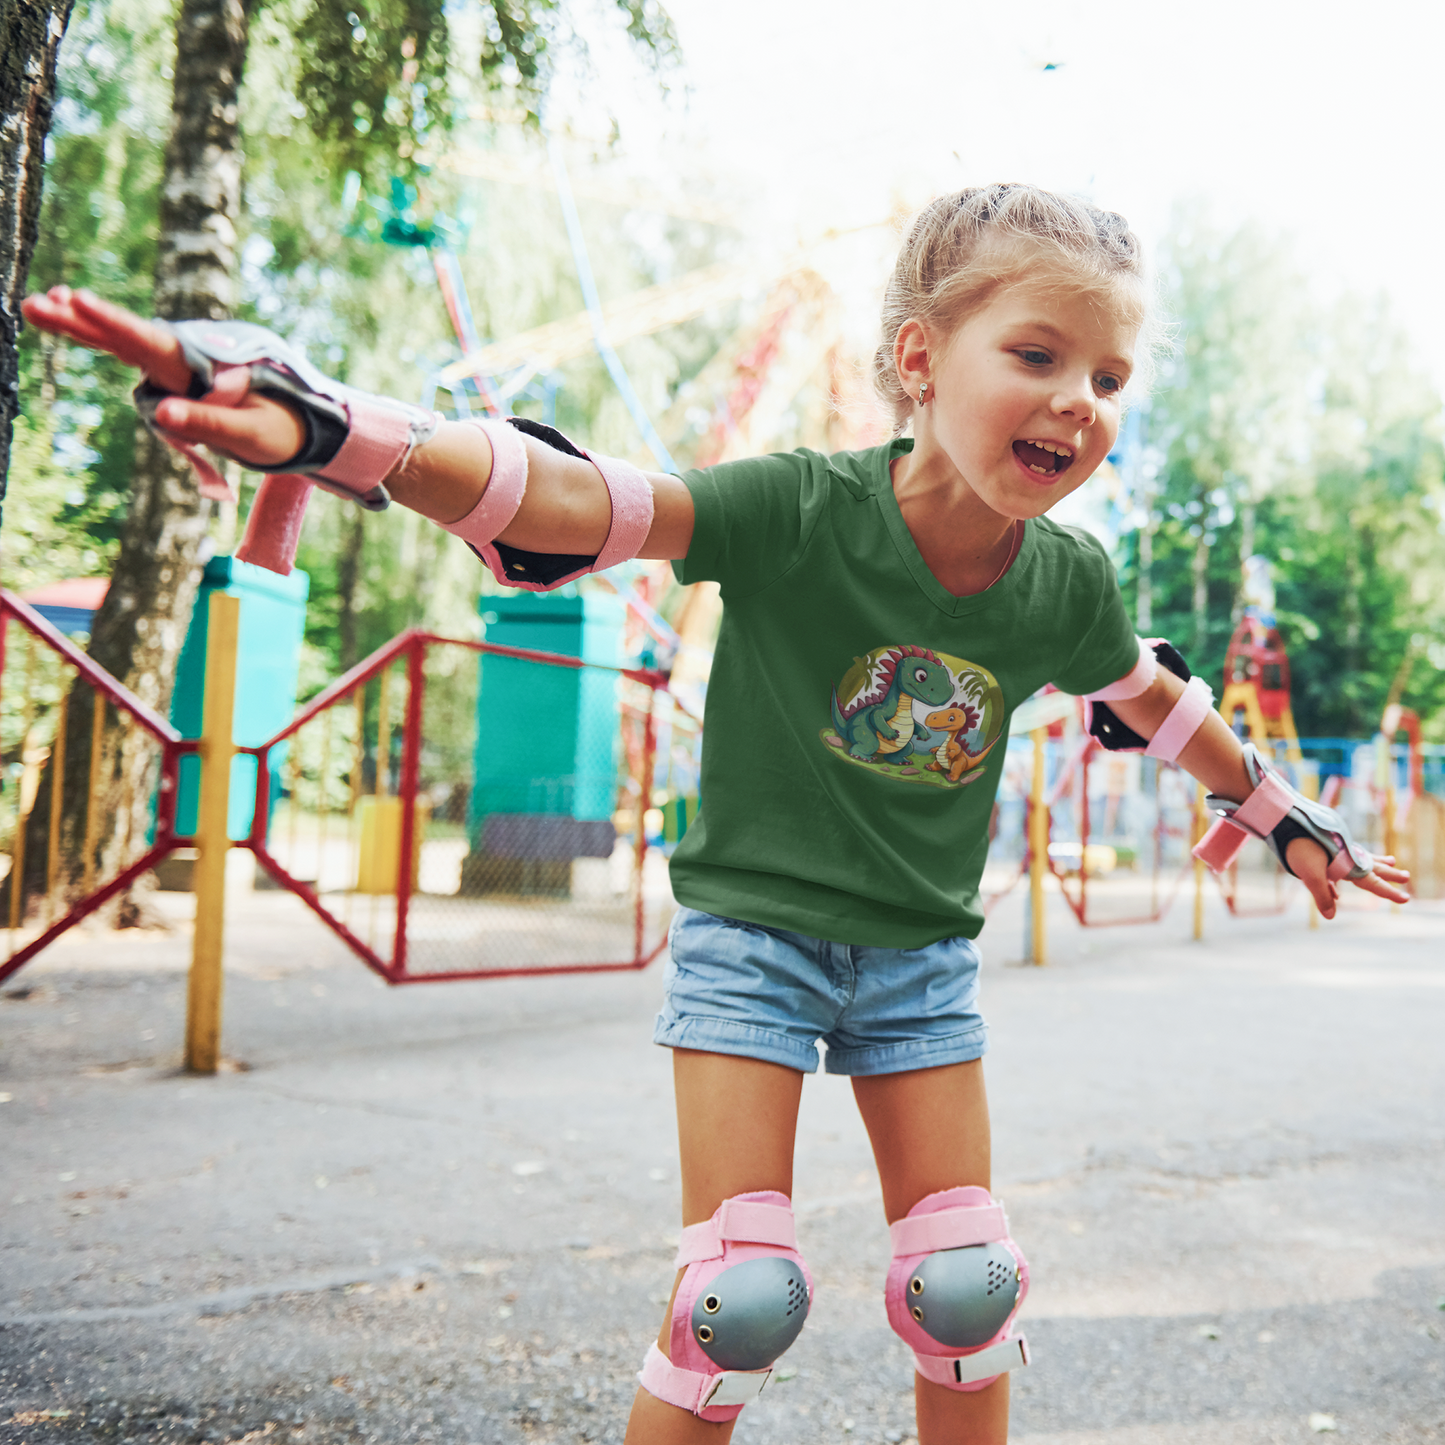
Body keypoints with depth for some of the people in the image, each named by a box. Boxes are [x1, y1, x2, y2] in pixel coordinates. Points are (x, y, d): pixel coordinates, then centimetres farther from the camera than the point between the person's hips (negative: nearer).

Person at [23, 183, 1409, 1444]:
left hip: (920, 954, 4)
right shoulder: (802, 510, -23)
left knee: (966, 1284, 8)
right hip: (751, 929, -4)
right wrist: (330, 428, -48)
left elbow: (1155, 699, 13)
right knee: (738, 1292, -4)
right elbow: (577, 503, -34)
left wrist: (1284, 811, 28)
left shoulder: (1068, 584, -8)